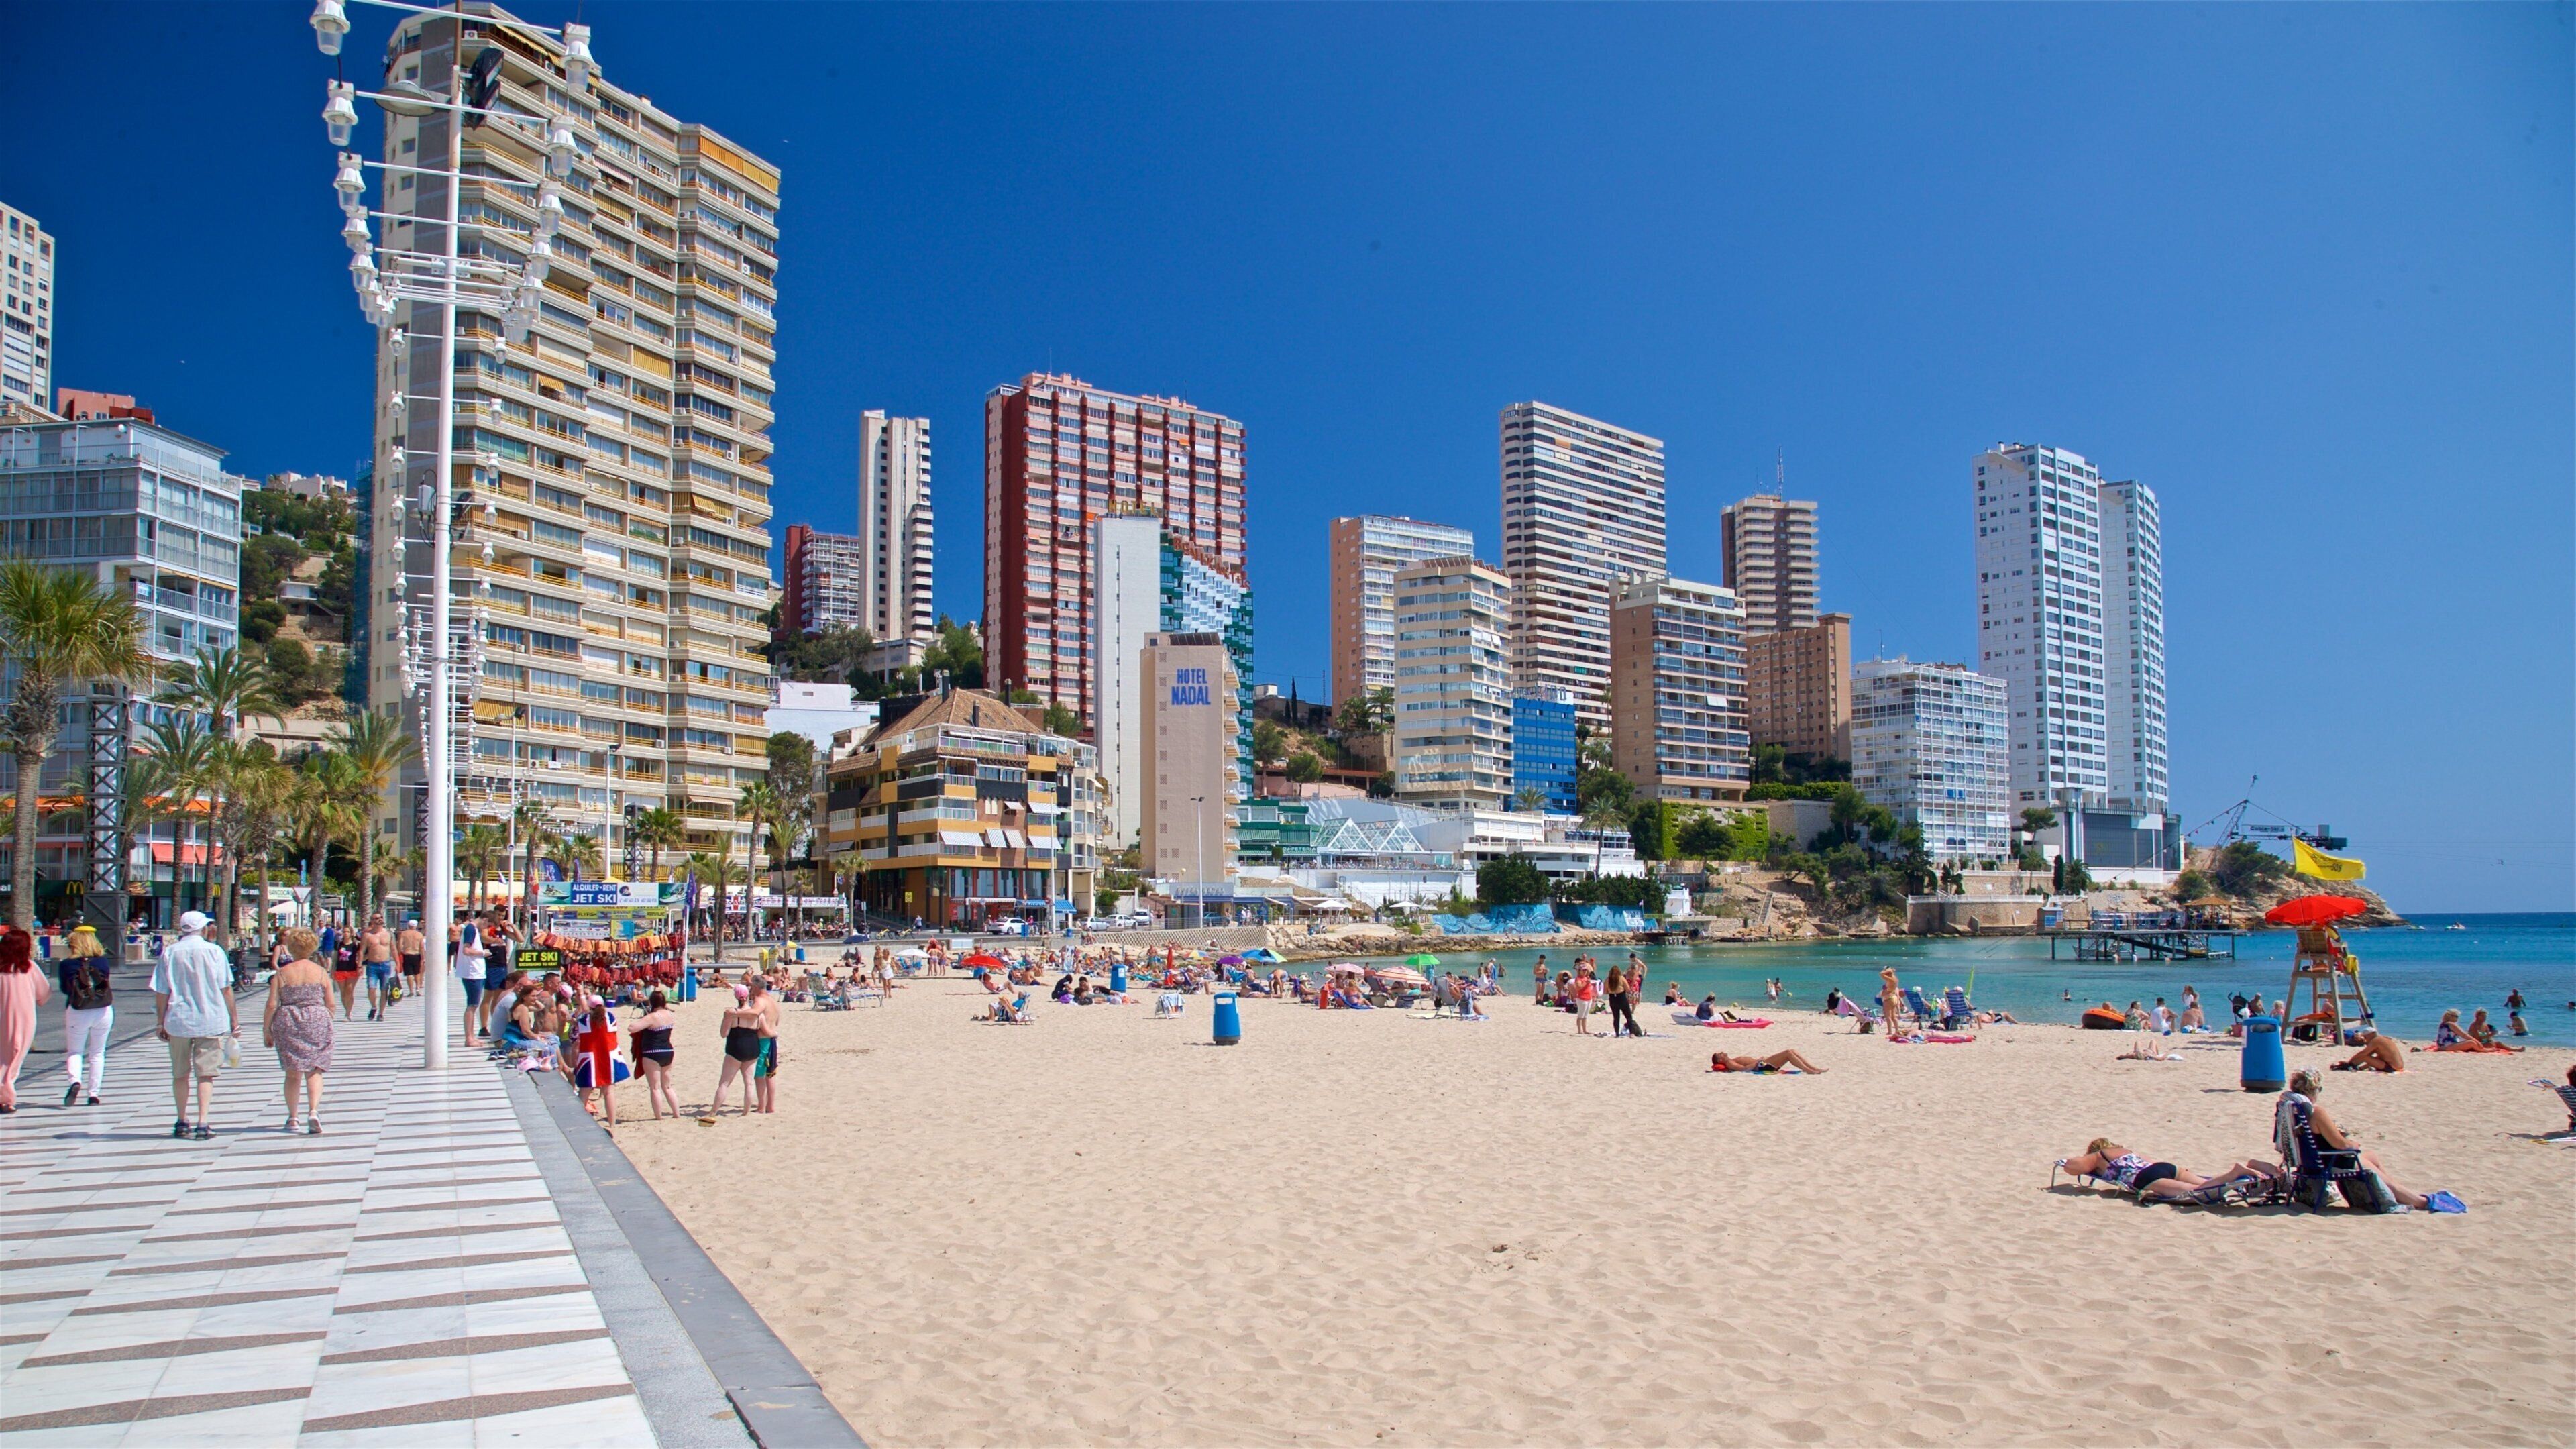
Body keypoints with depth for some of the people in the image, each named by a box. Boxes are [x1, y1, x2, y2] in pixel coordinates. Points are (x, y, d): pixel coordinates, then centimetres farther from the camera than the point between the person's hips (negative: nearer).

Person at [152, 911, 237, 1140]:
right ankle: (202, 1125, -9)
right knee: (205, 1074, 0)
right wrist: (234, 1017, 5)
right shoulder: (214, 951, -4)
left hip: (178, 1022, 2)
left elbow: (161, 992, 3)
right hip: (209, 1021, -2)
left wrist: (160, 1022, 12)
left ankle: (182, 1123, 24)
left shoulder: (170, 953, 1)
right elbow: (226, 989, -3)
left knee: (180, 1074, 16)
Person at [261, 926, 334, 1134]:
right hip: (317, 1022, 0)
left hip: (288, 1024, 0)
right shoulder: (321, 972, 2)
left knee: (293, 1073, 11)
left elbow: (272, 1005, -3)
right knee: (314, 1071, 3)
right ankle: (314, 1110, -17)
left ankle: (292, 1118, 15)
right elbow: (330, 1004, 3)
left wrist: (266, 1030, 6)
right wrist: (325, 1024, 19)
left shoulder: (282, 973, 0)